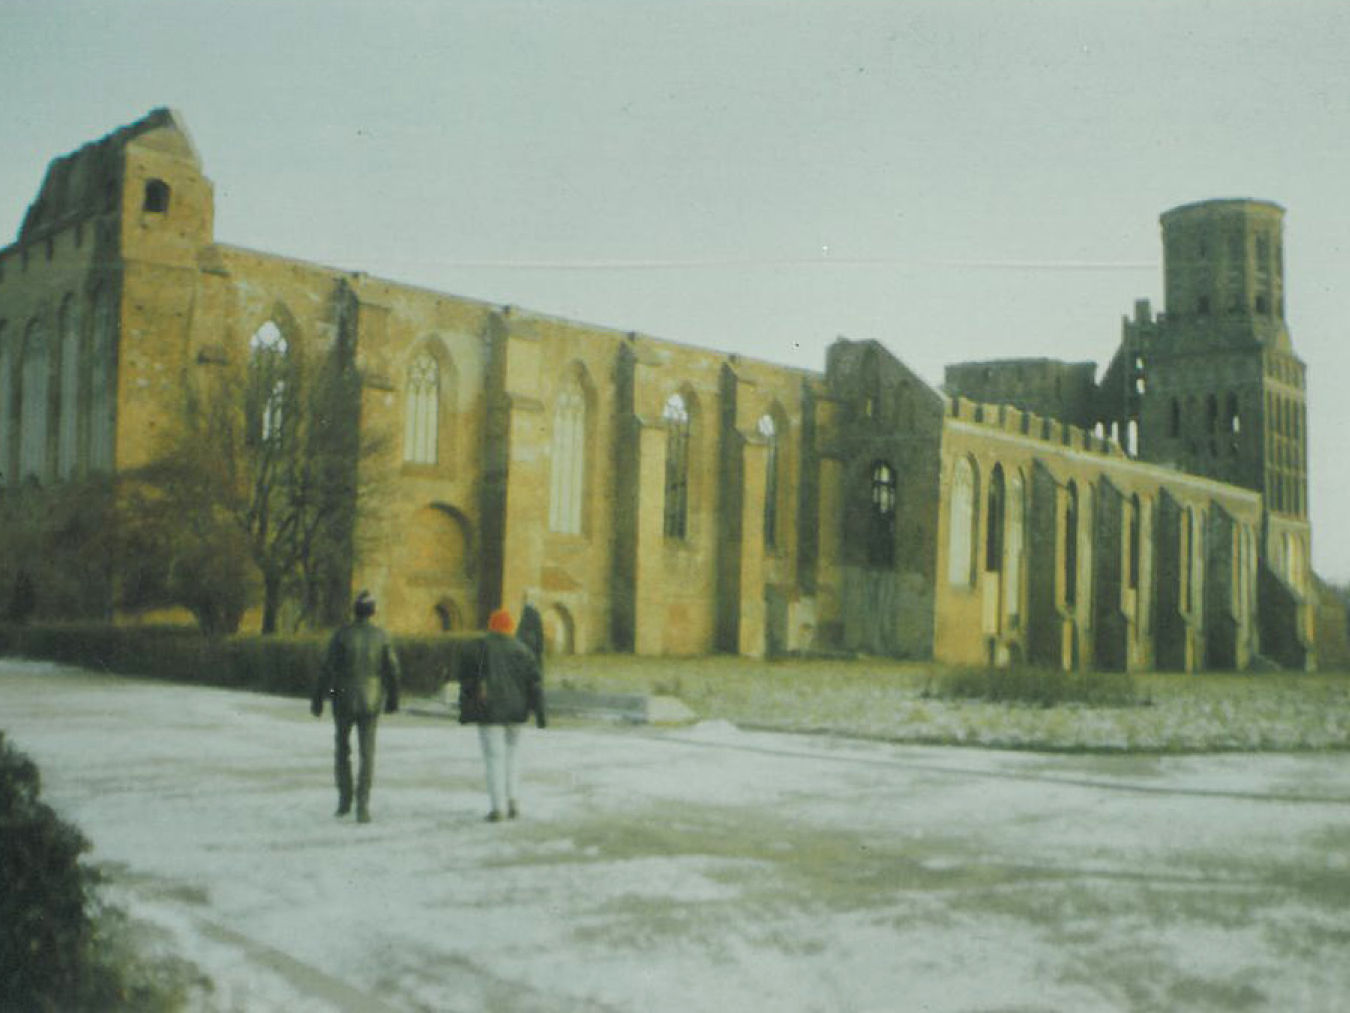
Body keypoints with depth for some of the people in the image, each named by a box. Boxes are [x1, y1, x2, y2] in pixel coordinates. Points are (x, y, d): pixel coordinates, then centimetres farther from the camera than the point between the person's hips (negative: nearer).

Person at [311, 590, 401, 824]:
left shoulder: (342, 635, -9)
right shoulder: (381, 636, -3)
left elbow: (327, 670, -10)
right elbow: (392, 670, 1)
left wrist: (317, 699, -3)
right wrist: (393, 699, 14)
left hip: (344, 700, -1)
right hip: (371, 701, 1)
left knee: (342, 748, 19)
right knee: (367, 754, 3)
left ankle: (344, 798, 16)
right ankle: (362, 804, -7)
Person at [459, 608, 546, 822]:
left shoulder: (480, 648, -2)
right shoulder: (521, 649, 4)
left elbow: (467, 681, -2)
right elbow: (535, 681, 0)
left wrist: (465, 710, 5)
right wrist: (539, 711, 2)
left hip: (489, 711, -3)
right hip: (515, 710, 3)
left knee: (494, 756, 0)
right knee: (512, 752, 19)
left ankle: (499, 807, -5)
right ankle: (513, 800, 10)